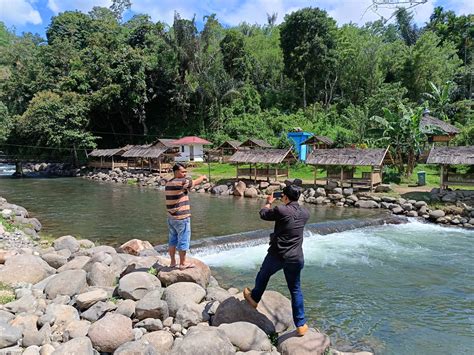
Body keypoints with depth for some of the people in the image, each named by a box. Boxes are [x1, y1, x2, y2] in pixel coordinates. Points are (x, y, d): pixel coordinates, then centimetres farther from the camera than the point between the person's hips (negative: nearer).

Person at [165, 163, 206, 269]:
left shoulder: (168, 184, 9)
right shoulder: (181, 182, -16)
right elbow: (195, 182, -3)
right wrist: (203, 177, 15)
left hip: (171, 217, 9)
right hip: (181, 217, -8)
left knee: (172, 240, 15)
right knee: (183, 240, 2)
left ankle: (173, 262, 24)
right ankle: (183, 263, 11)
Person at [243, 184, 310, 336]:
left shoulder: (280, 210, -16)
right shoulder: (305, 213, 0)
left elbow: (263, 214, 2)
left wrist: (268, 202, 20)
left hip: (277, 255, -4)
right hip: (296, 258, 4)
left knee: (263, 275, 25)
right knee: (295, 290, 14)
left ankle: (254, 298, 47)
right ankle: (301, 325, 17)